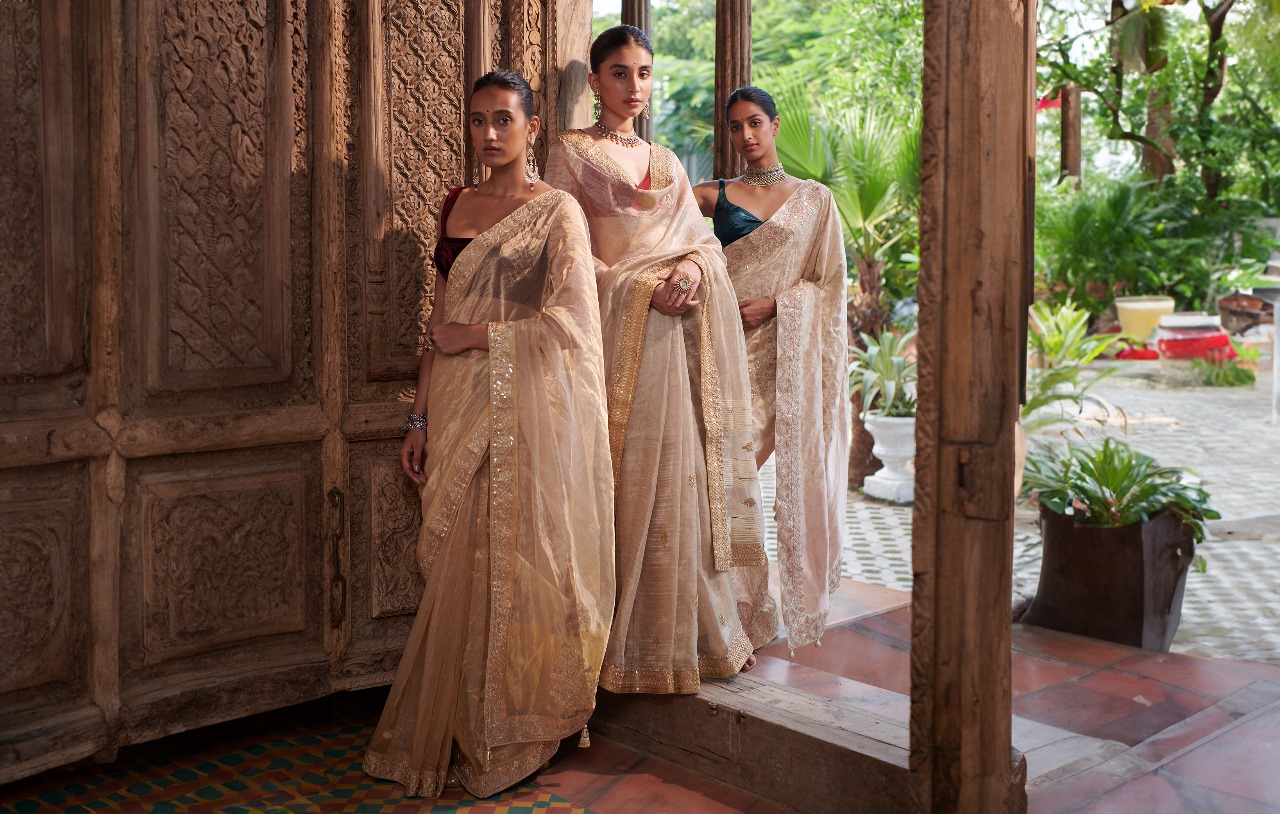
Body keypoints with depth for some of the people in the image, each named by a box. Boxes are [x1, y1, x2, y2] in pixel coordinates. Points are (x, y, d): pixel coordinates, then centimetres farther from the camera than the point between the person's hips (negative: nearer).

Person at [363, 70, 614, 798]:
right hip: (459, 411, 5)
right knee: (461, 572, 6)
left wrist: (472, 335, -8)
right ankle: (456, 735, 19)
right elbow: (441, 321, 14)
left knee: (514, 566, 0)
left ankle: (512, 740, 15)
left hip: (526, 410, -5)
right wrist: (421, 418, 9)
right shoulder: (457, 206, 14)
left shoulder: (557, 211, -3)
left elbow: (570, 321, -13)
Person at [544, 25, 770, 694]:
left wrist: (693, 267, -9)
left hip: (678, 333, 5)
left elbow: (703, 237, 15)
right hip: (617, 331, -5)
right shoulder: (572, 153, 3)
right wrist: (646, 284, -16)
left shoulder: (666, 161, 20)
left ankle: (688, 630, 13)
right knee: (630, 483, -7)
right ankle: (633, 644, 2)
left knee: (682, 479, 4)